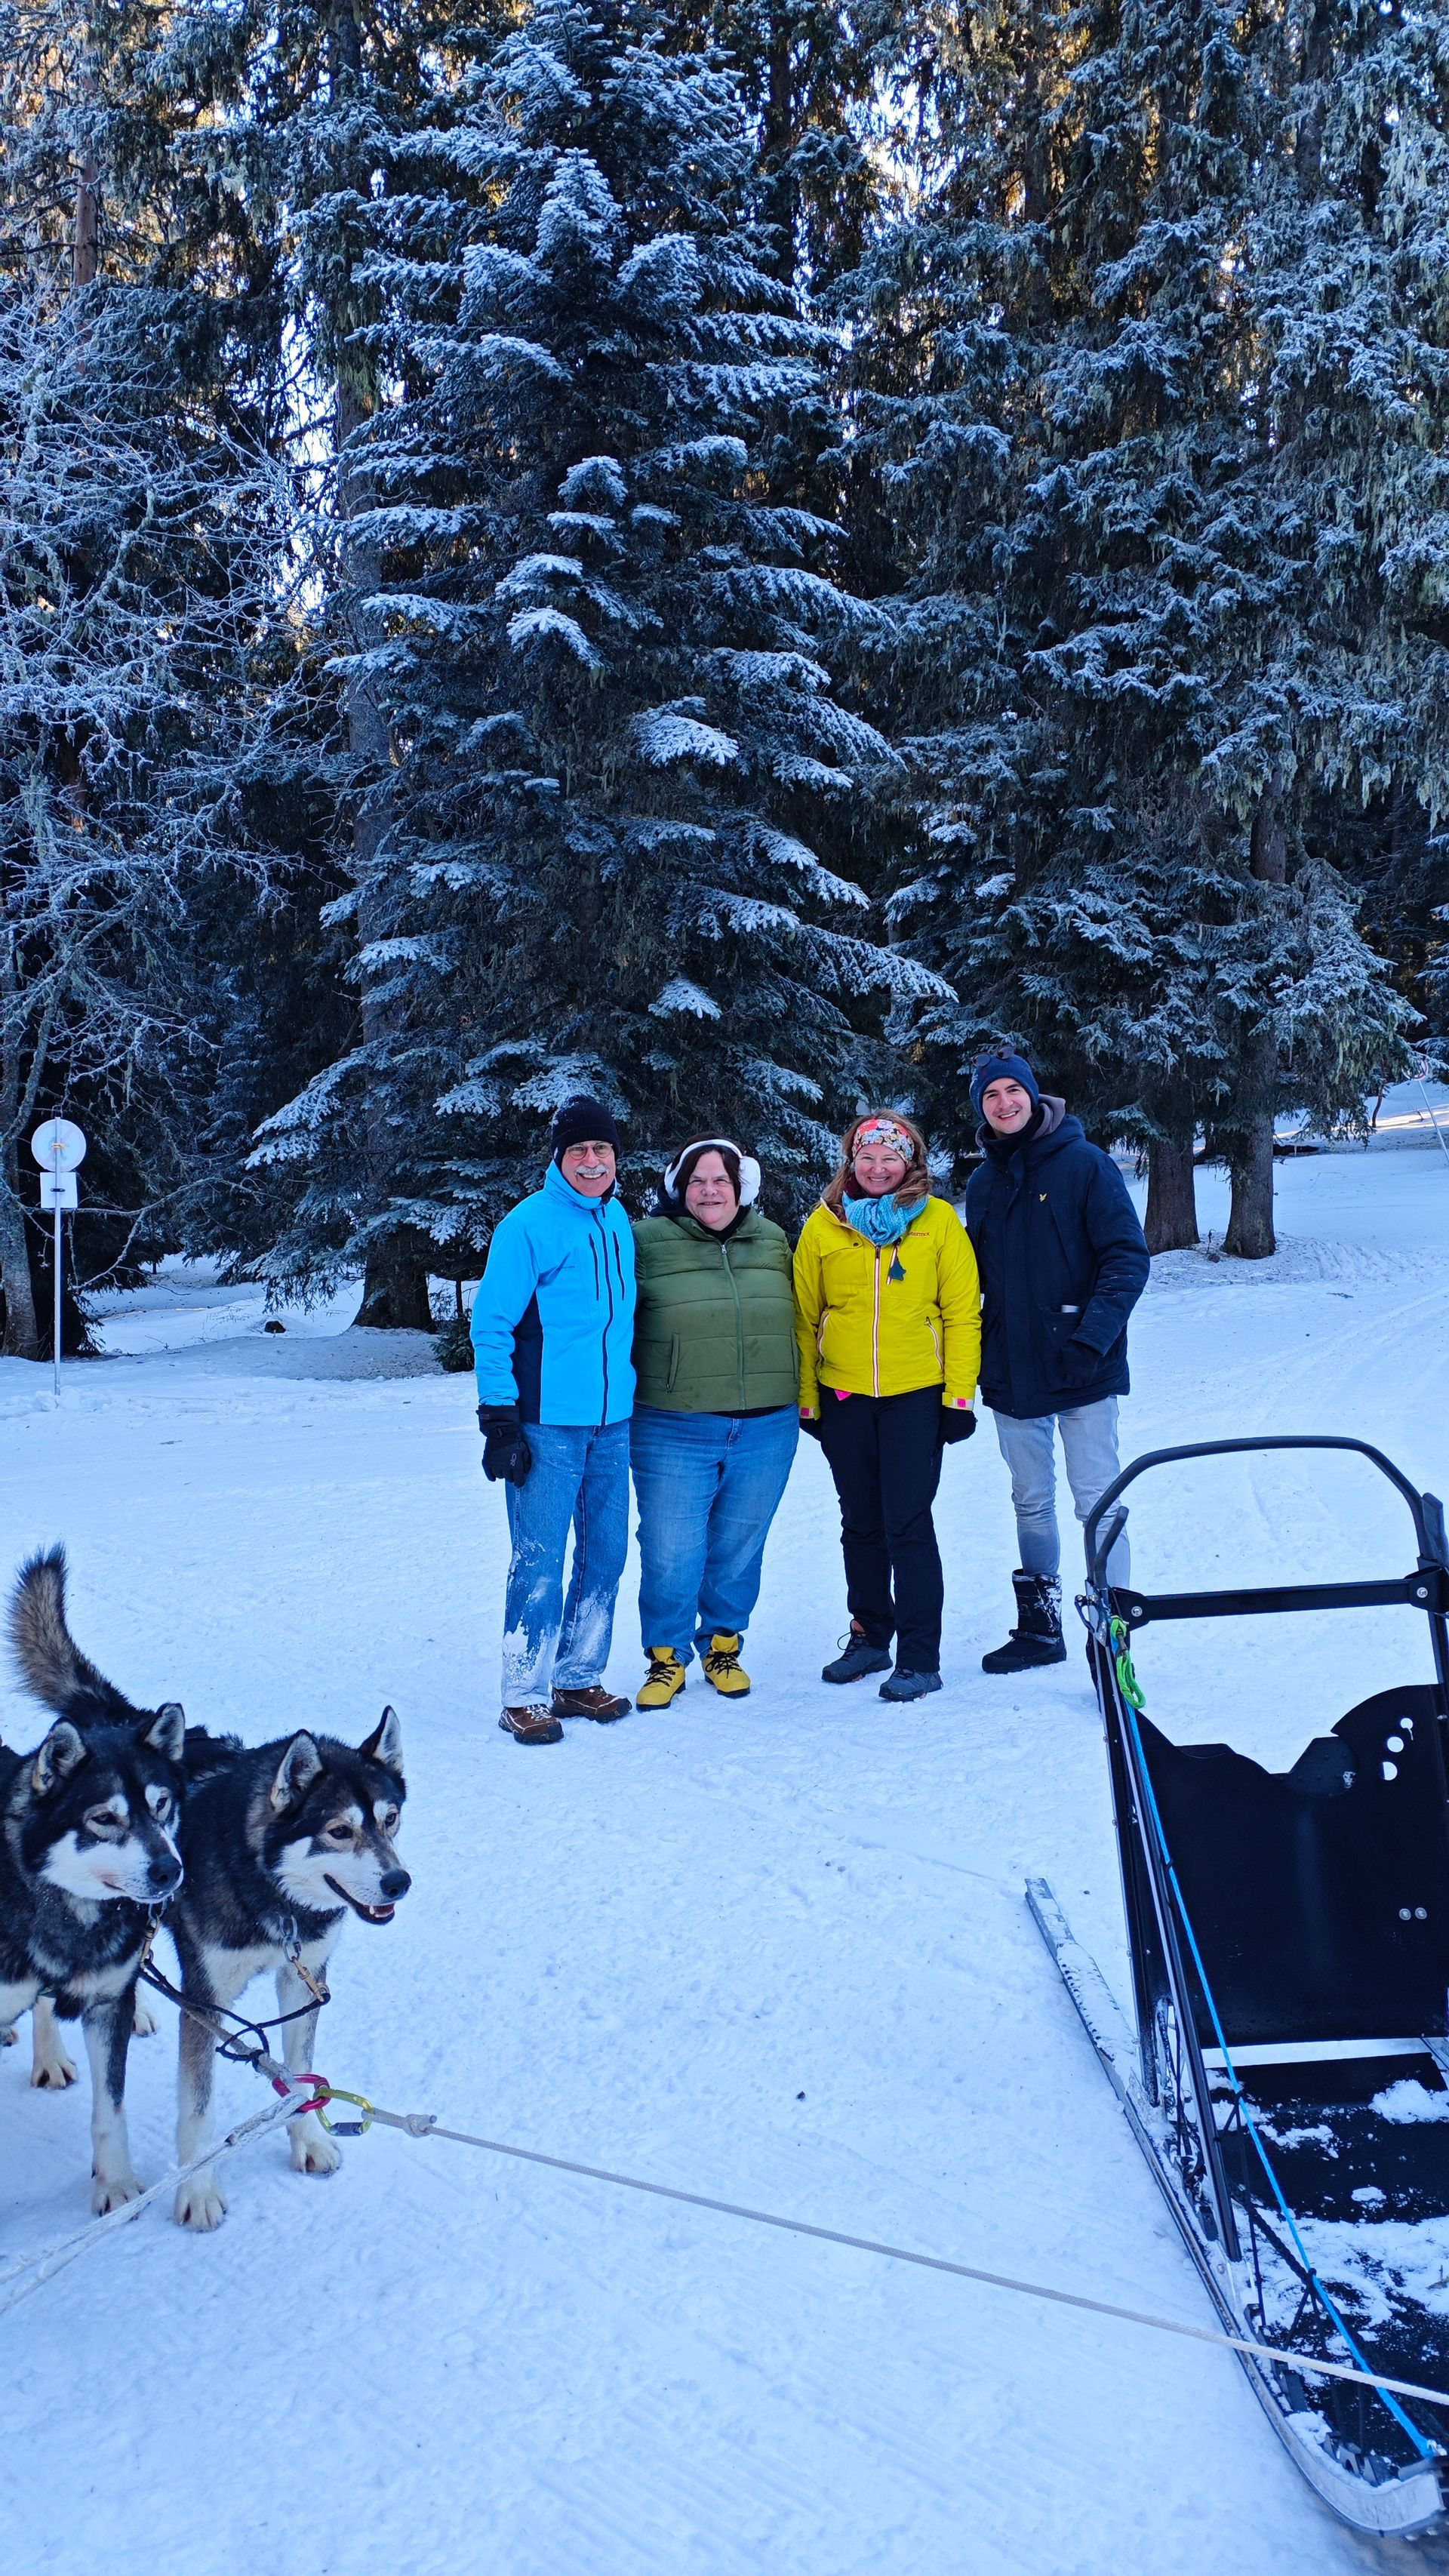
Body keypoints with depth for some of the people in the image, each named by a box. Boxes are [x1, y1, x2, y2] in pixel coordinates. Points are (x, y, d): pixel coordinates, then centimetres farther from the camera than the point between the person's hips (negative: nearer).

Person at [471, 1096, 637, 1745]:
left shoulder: (619, 1220, 10)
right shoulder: (530, 1223, -9)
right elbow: (491, 1325, -10)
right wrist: (498, 1419, -14)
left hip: (612, 1420, 7)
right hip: (548, 1422, -6)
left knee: (605, 1555, 12)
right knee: (540, 1561, -2)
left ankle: (577, 1678, 25)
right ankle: (524, 1696, 8)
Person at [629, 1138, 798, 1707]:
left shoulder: (772, 1241, 9)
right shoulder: (648, 1242, -2)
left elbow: (791, 1321, 19)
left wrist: (799, 1400, 18)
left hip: (766, 1430, 3)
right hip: (673, 1431, -3)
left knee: (739, 1547, 12)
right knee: (670, 1551, 1)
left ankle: (723, 1644, 30)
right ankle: (668, 1655, 18)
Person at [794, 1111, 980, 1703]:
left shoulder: (939, 1221, -1)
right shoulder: (824, 1226, 4)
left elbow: (962, 1314, -2)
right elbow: (805, 1317, 6)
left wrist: (959, 1394, -7)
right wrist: (806, 1399, 4)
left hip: (916, 1395, -3)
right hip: (843, 1397, 3)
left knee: (908, 1525, -4)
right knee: (861, 1524, 13)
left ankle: (920, 1658, 5)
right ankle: (870, 1637, 28)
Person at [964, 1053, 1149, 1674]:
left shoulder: (1084, 1163, -7)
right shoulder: (983, 1185, 10)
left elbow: (1128, 1257, -12)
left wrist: (1093, 1338, -21)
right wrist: (973, 1360, 7)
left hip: (1081, 1373, -5)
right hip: (1011, 1376, 6)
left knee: (1096, 1503, -2)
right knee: (1031, 1504, 15)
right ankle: (1039, 1627, 28)